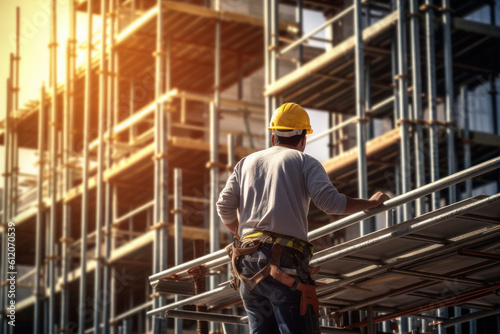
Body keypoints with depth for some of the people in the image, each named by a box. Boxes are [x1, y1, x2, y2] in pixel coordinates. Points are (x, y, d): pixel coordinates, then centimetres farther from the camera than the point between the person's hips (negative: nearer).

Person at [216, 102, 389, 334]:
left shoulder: (247, 162, 22)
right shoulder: (305, 162, 8)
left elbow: (224, 207, 13)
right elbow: (330, 202, -7)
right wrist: (372, 202, 7)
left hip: (247, 261, 5)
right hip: (285, 260, -5)